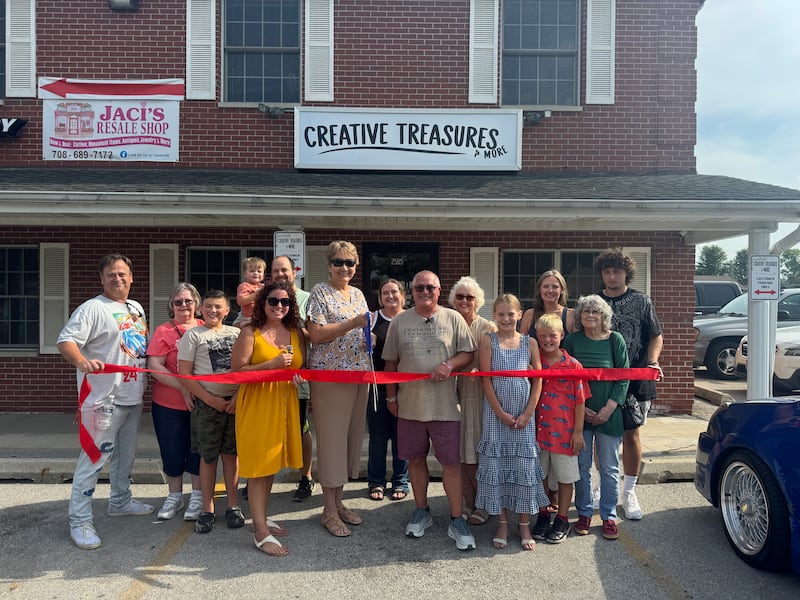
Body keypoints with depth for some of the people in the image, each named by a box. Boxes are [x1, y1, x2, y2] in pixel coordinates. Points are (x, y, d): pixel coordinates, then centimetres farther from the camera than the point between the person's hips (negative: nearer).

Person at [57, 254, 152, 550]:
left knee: (126, 454, 21)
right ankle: (80, 520, 6)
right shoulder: (92, 308, -11)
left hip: (133, 396, 8)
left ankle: (120, 501, 38)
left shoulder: (137, 309, 13)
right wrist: (81, 361, -39)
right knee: (93, 458, -6)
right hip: (104, 400, -8)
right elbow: (65, 340, -21)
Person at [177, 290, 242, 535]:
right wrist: (210, 399, -9)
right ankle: (207, 509, 16)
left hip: (235, 401, 2)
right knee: (208, 456, 4)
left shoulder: (236, 334, 8)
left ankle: (233, 505, 18)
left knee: (231, 453, 7)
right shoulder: (193, 335, 0)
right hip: (206, 402, -2)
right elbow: (184, 374, -4)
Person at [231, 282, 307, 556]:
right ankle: (261, 533, 3)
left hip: (284, 404, 5)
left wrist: (297, 375, -3)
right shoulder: (250, 333, -6)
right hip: (257, 403, -5)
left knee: (273, 465, 14)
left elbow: (301, 367, 20)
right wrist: (272, 364, -18)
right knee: (259, 467, -3)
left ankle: (262, 517, 30)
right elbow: (237, 370, -11)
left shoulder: (296, 333, 9)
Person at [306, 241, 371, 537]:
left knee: (351, 435, 11)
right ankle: (329, 510, 10)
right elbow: (316, 335, -15)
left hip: (358, 373, 7)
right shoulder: (319, 293, -6)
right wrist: (353, 324, -21)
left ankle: (338, 501, 24)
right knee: (331, 437, -2)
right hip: (329, 373, -7)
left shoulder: (358, 294, 14)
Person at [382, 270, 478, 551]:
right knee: (416, 458, 13)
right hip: (410, 403, 2)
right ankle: (421, 511, 32)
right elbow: (391, 362, 10)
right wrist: (391, 395, 8)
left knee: (451, 462, 1)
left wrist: (451, 365, -16)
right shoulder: (399, 321, 6)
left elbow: (468, 353, 3)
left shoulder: (453, 319, 1)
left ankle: (456, 520, 15)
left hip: (444, 404, -2)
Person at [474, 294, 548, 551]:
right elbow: (486, 379, -5)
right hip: (496, 413, -1)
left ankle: (525, 525, 18)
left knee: (525, 466, 5)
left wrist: (527, 413, -6)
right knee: (496, 465, 3)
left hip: (524, 414, 1)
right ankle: (502, 524, 18)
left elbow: (538, 380, 3)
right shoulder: (488, 340, -1)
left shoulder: (530, 342, 3)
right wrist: (502, 413, -9)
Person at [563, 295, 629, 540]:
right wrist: (580, 407, -7)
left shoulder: (615, 340, -3)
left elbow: (623, 378, -3)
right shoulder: (572, 340, -1)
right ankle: (584, 513, 23)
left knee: (609, 468, 7)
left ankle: (609, 516, 20)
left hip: (609, 414, -1)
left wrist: (609, 408, -11)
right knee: (582, 466, 9)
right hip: (579, 412, 1)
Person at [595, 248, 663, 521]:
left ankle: (629, 492, 19)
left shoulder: (641, 301, 4)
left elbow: (656, 337, 6)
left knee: (631, 435, 6)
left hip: (635, 379, -1)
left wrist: (652, 362, -11)